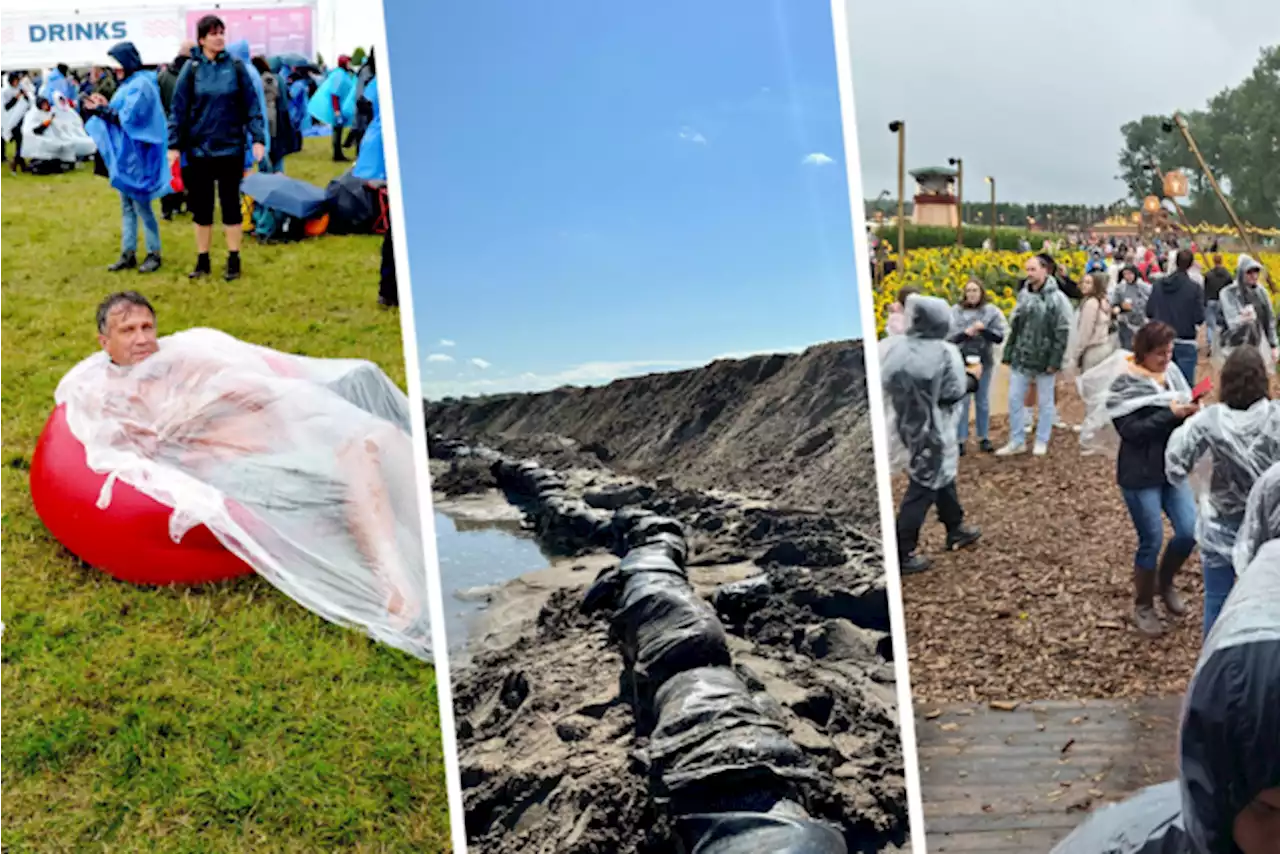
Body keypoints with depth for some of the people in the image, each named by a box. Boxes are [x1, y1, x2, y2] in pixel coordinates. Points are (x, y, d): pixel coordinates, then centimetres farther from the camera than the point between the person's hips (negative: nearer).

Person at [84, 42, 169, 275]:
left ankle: (154, 254, 7)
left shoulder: (141, 84, -14)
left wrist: (102, 110, -13)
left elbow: (128, 118, -19)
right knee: (127, 207, 10)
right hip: (123, 154, 9)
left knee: (141, 206, -2)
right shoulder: (128, 84, 14)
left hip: (136, 155, -9)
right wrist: (103, 107, 2)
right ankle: (128, 254, 14)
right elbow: (120, 115, 16)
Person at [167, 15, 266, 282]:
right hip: (199, 149, 1)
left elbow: (252, 105, -1)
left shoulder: (236, 67, -1)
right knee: (201, 207, 9)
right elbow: (179, 109, 0)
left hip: (230, 148, -1)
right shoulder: (191, 69, -1)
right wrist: (174, 145, -4)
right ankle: (203, 261, 20)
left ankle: (234, 260, 15)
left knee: (230, 204, 6)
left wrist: (258, 138, -9)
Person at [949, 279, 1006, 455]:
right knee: (962, 401, 2)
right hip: (962, 361, -1)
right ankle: (960, 440, 8)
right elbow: (949, 336, -6)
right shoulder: (955, 311, -3)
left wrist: (984, 329, -21)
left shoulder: (992, 311, -2)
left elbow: (999, 337, -5)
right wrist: (965, 333, -22)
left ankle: (984, 438, 22)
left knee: (982, 401, 13)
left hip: (984, 362, 1)